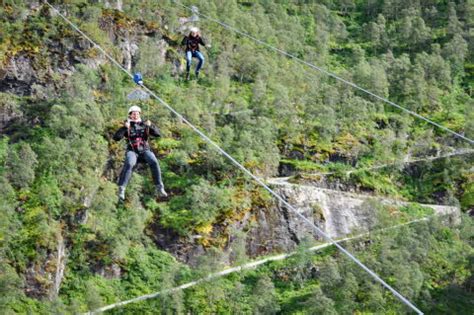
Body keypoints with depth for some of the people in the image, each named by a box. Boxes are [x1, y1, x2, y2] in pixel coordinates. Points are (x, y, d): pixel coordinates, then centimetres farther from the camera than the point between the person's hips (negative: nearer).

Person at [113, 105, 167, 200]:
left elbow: (158, 134, 5)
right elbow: (116, 137, -4)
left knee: (154, 162, -31)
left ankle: (160, 188, -29)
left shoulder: (144, 125, 15)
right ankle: (121, 189, -32)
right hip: (132, 151, -1)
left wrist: (151, 126, -13)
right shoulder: (127, 127, 10)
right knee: (129, 164, -35)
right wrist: (124, 128, -18)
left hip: (145, 150, 1)